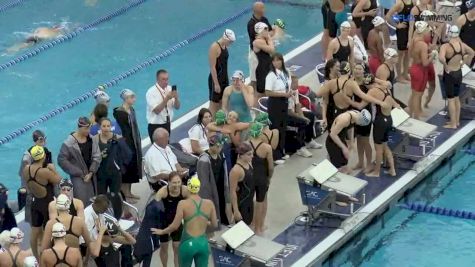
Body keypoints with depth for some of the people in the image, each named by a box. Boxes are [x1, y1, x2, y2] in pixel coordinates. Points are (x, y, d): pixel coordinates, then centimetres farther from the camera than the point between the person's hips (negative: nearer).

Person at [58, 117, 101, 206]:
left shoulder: (91, 139, -1)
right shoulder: (70, 142, -13)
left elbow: (97, 156, 1)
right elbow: (61, 160, -11)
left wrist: (91, 173, -9)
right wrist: (79, 173, -10)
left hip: (91, 175, 5)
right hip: (78, 177, -4)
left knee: (91, 202, 7)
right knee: (81, 201, -10)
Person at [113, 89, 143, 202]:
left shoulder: (132, 110, 10)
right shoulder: (119, 112, -16)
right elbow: (120, 129, -19)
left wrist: (138, 142, 14)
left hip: (134, 143, 9)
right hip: (126, 143, -9)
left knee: (133, 167, 14)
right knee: (126, 168, -3)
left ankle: (128, 191, 24)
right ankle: (124, 191, 6)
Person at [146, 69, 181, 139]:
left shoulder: (170, 89, 2)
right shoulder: (151, 92, -16)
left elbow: (177, 107, 2)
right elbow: (156, 110, -24)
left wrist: (176, 98, -18)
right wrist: (167, 98, -31)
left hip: (167, 125, 6)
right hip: (155, 126, -6)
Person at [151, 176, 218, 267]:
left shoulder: (183, 204, -12)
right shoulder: (209, 203, -2)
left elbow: (175, 226, -10)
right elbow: (215, 225, 7)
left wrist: (161, 232, 7)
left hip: (188, 243, -2)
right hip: (203, 243, 2)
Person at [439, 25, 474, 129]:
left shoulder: (446, 46, -24)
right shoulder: (462, 45, -4)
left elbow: (441, 58, -41)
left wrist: (446, 66, -24)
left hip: (449, 74, -6)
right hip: (459, 73, 6)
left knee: (451, 99, 3)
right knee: (457, 98, 19)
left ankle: (453, 124, 9)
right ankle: (457, 121, 29)